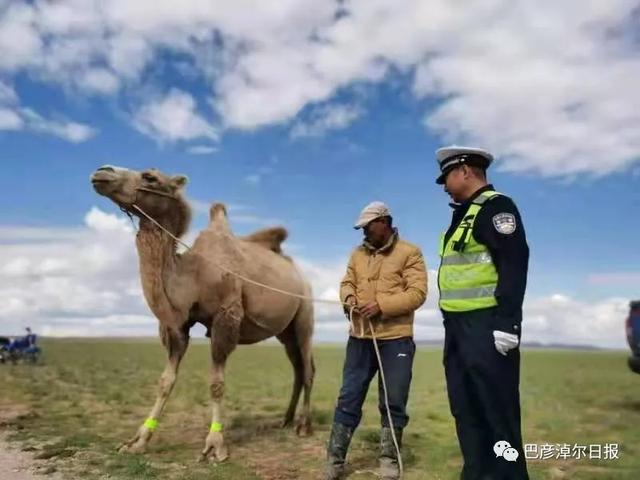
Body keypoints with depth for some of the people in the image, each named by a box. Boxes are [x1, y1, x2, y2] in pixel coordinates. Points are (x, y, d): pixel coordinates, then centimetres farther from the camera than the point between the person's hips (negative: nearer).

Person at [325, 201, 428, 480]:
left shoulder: (409, 253, -3)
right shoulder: (358, 254, 13)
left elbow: (417, 293, -11)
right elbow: (347, 282, 17)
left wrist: (382, 305, -21)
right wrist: (348, 297, -7)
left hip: (396, 339, -4)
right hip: (359, 338, 4)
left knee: (393, 403, 6)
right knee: (349, 399, 6)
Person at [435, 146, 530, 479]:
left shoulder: (496, 207, -8)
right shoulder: (465, 214, 19)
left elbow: (514, 265, -19)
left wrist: (507, 323, -24)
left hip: (486, 327, -10)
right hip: (459, 327, 10)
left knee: (497, 410, -4)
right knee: (465, 411, 14)